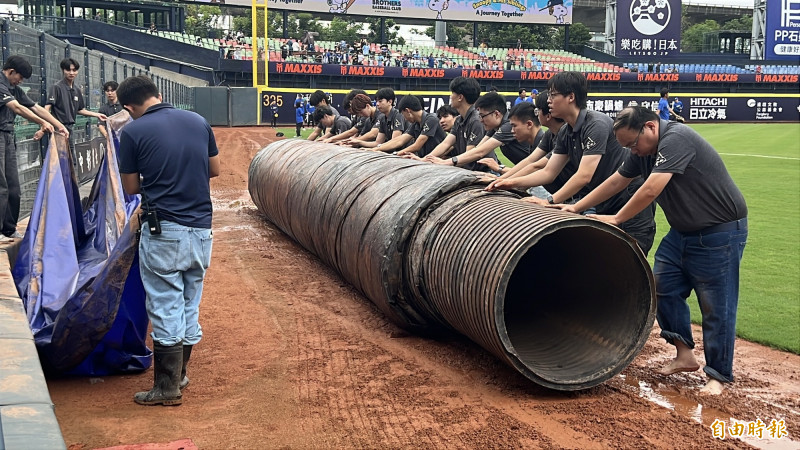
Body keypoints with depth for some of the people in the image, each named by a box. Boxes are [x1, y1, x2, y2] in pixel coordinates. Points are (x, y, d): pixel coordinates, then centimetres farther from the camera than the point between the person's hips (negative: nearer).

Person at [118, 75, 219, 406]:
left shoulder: (133, 132, -7)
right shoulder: (198, 121, 5)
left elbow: (131, 187, -1)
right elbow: (214, 169, 14)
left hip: (163, 233, -5)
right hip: (201, 229, 5)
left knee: (165, 309, 3)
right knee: (190, 305, 16)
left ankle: (168, 388, 9)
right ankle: (179, 373, 30)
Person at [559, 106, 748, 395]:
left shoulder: (676, 139, -24)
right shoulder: (643, 150, 4)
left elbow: (650, 190, -29)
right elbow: (617, 181, 13)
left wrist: (616, 219, -18)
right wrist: (576, 208, 12)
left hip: (720, 231, -9)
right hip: (683, 230, 9)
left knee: (716, 306, -3)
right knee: (663, 288, 7)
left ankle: (718, 375, 7)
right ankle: (684, 355, 18)